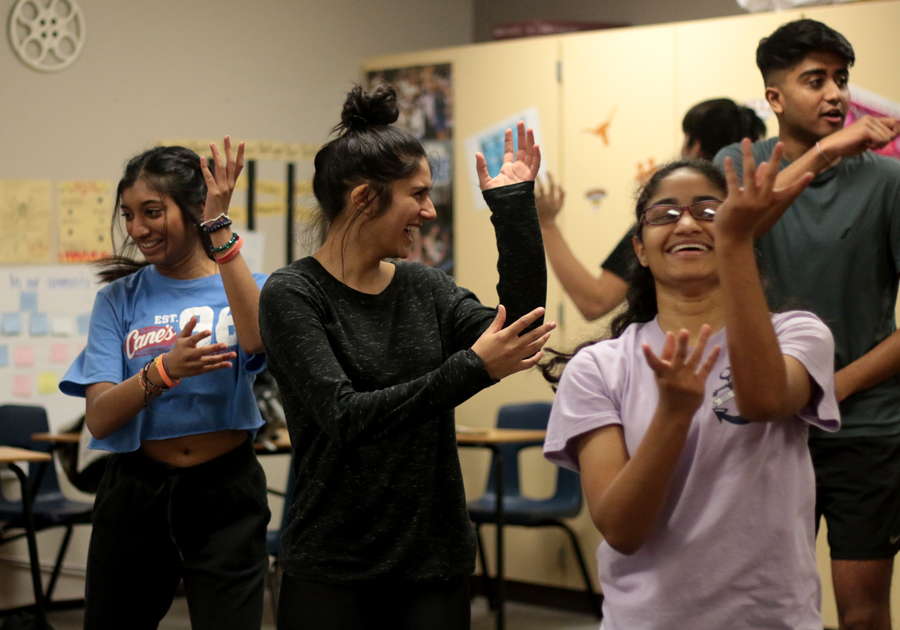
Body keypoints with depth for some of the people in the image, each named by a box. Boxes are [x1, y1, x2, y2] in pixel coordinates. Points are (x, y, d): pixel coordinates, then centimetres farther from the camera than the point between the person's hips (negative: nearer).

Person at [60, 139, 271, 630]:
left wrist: (221, 231, -26)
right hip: (136, 492, 2)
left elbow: (256, 338, -25)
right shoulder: (119, 299, 1)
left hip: (225, 493, -1)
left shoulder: (247, 285, 0)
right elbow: (99, 419, -10)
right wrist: (164, 370, -28)